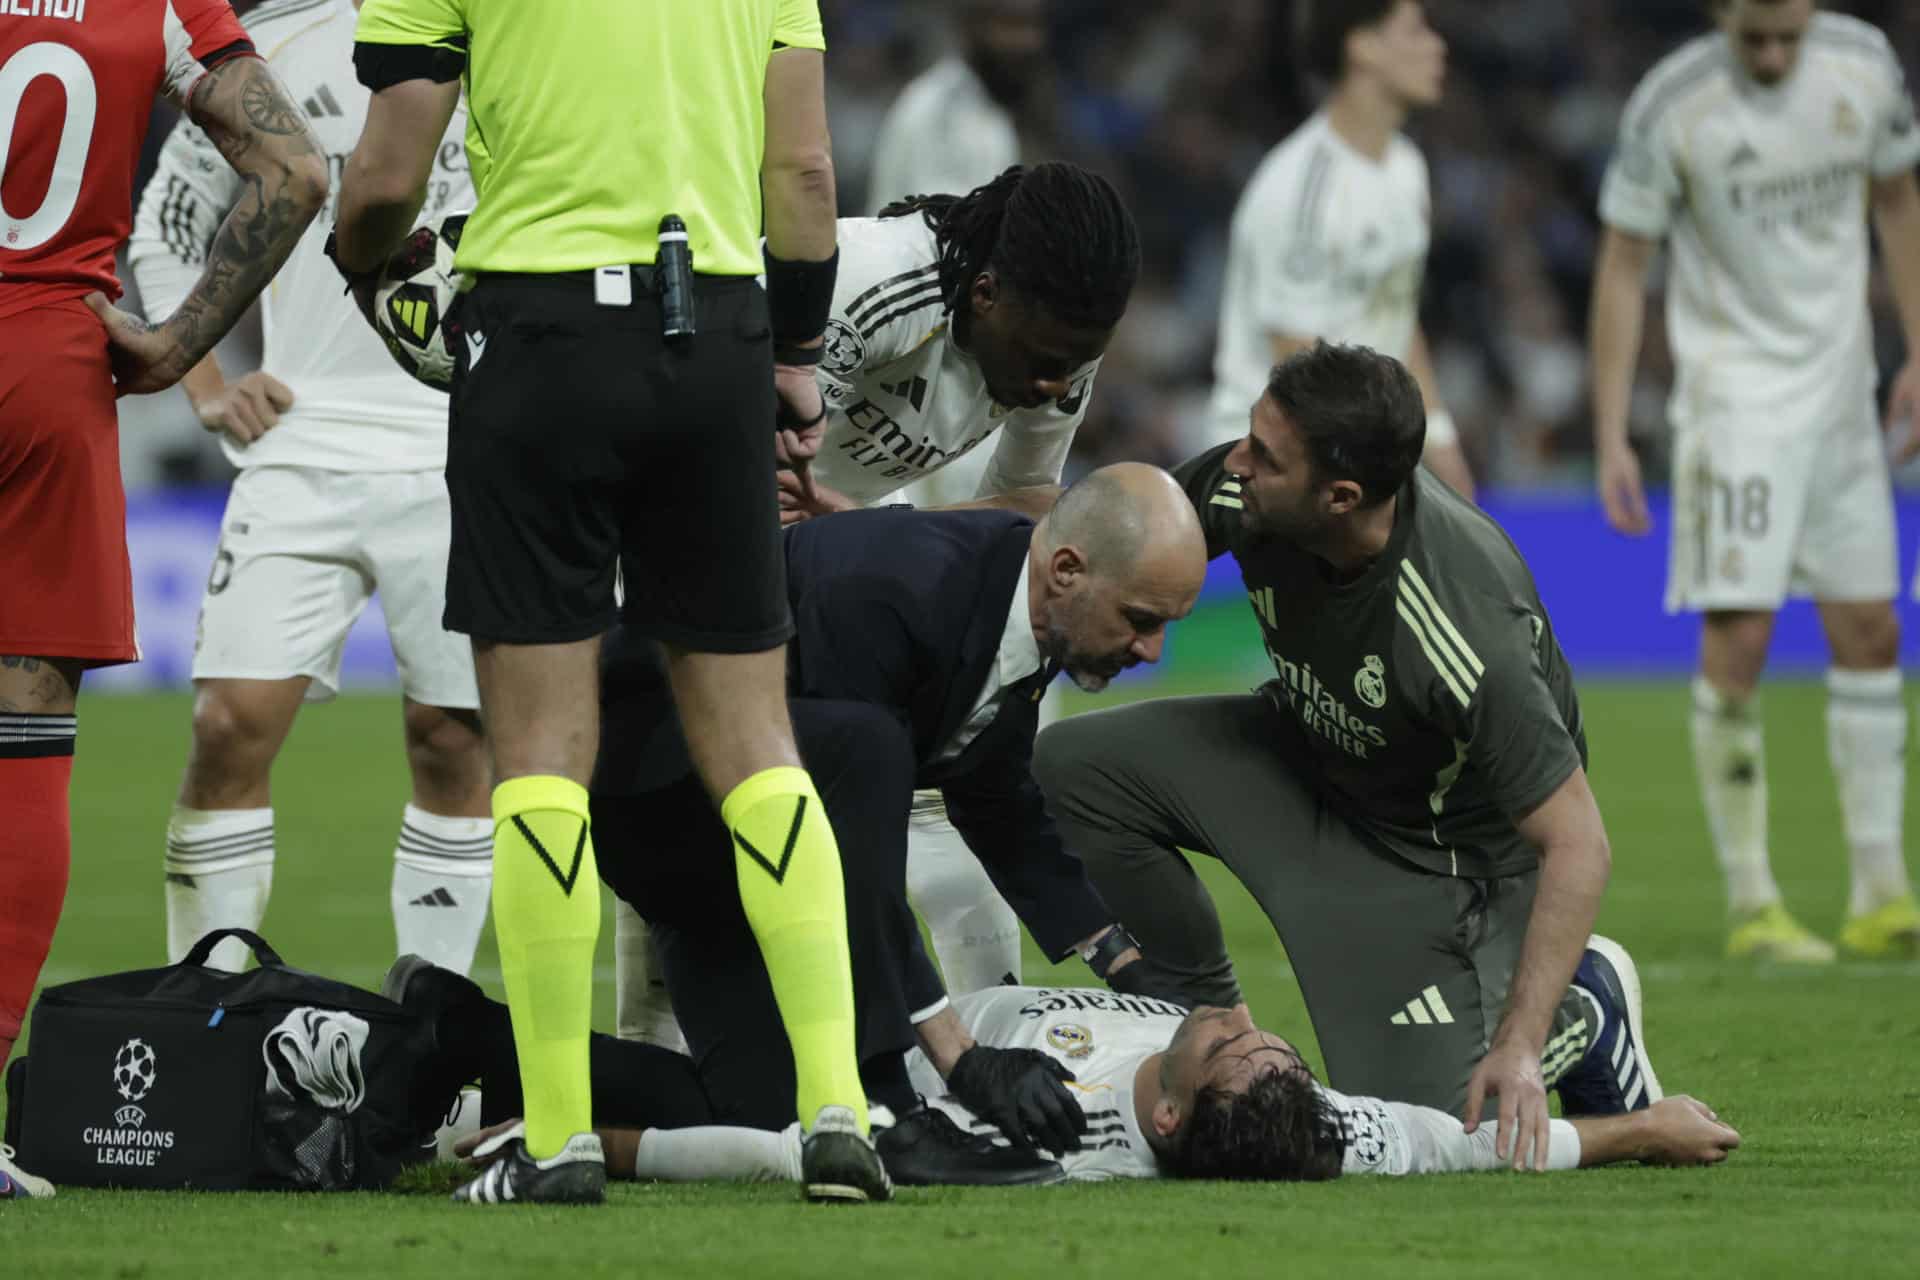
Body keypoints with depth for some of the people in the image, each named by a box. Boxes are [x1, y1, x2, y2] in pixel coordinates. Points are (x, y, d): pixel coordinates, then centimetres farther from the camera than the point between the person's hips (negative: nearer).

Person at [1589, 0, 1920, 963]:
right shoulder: (1671, 105, -15)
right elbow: (1623, 266, -9)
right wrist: (1611, 438, -12)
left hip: (1839, 390, 5)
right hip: (1734, 395, -5)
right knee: (1738, 639, -12)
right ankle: (1750, 907, -4)